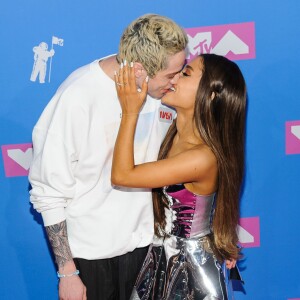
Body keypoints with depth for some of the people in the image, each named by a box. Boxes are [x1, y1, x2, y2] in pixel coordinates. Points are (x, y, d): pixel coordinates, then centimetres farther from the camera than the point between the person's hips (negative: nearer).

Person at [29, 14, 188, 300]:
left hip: (146, 241, 4)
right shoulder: (78, 97, -22)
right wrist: (67, 272, -12)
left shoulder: (163, 88, -8)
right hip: (89, 251, -4)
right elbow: (49, 193, -15)